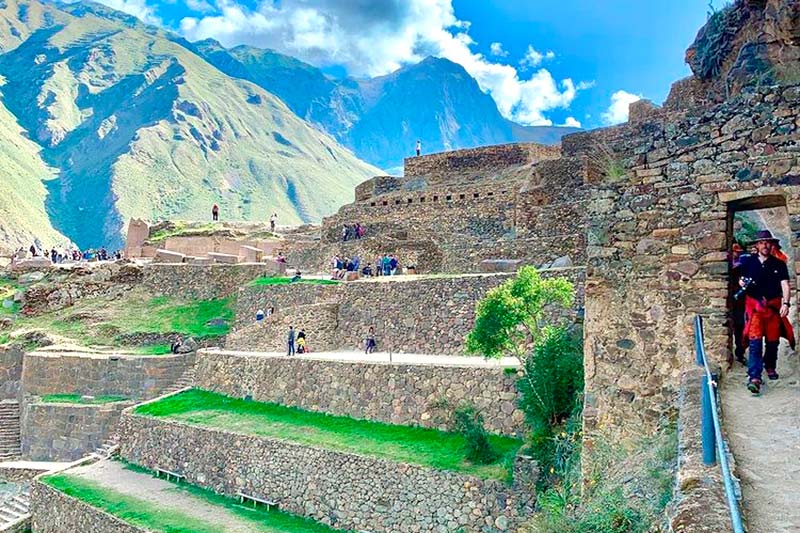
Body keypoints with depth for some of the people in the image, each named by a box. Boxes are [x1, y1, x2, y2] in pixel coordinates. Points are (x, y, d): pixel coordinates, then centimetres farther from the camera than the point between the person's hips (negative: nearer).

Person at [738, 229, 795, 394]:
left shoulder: (779, 265, 5)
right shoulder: (748, 262, 5)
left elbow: (785, 285, -3)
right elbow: (741, 280, 16)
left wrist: (786, 303, -18)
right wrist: (741, 283, -9)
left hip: (774, 306, 2)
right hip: (754, 306, -2)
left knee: (772, 341, 12)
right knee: (755, 342, -11)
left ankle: (770, 366, 39)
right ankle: (754, 378, -17)